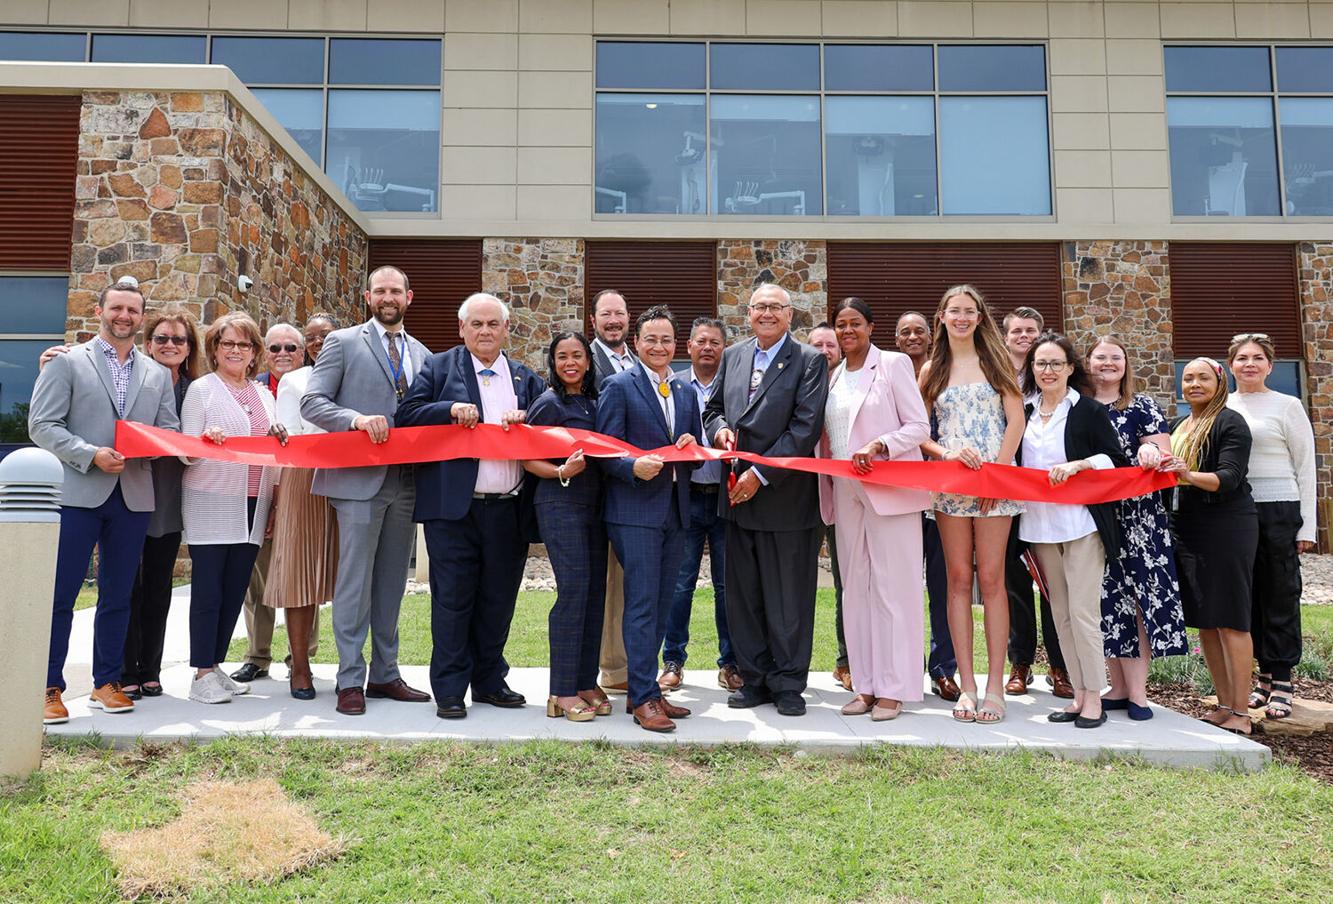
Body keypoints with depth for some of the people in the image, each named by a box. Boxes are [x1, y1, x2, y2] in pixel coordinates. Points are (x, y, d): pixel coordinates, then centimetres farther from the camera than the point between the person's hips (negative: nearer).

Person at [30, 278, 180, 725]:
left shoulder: (158, 374, 15)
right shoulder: (67, 362, 4)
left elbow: (170, 430, 13)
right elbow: (42, 425, -3)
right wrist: (91, 455, -16)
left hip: (135, 497, 3)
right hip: (77, 492, -3)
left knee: (118, 596, 10)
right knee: (59, 595, -1)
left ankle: (107, 682, 20)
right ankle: (49, 689, 9)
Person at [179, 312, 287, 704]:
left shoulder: (264, 395, 16)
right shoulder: (201, 389, 1)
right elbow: (186, 452, -3)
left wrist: (274, 502, 14)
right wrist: (206, 441, -25)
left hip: (252, 506, 5)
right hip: (211, 504, -5)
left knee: (235, 589, 8)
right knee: (208, 590, -3)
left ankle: (215, 666, 18)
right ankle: (202, 675, 4)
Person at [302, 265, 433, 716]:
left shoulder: (421, 354, 16)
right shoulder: (343, 342, 2)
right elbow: (311, 403, -6)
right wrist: (358, 419, -21)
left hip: (405, 481, 5)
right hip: (359, 478, -5)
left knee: (392, 583, 11)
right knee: (355, 583, -2)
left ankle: (385, 674, 21)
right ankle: (350, 680, 8)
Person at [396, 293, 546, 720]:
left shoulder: (525, 378, 16)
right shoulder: (438, 368, 6)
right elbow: (407, 414, -3)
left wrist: (526, 421, -7)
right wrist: (451, 409, -17)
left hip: (508, 510, 4)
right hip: (453, 508, -3)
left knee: (498, 600, 11)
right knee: (452, 599, 1)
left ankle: (489, 681, 24)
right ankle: (450, 689, 12)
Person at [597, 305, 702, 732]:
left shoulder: (687, 392, 17)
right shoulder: (618, 387, -1)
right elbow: (606, 452, -6)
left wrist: (692, 447, -3)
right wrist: (634, 467, -24)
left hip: (675, 511, 6)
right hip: (635, 510, -6)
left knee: (661, 605, 11)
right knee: (642, 604, -6)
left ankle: (643, 688, 22)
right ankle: (644, 699, 0)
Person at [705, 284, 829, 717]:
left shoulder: (809, 361, -5)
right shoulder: (732, 356, 12)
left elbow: (805, 428, -13)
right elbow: (713, 408, 19)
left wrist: (760, 474, -16)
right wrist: (719, 429, -5)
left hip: (785, 496, -5)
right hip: (738, 494, 5)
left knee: (788, 599, 5)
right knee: (743, 596, 12)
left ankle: (787, 684, 19)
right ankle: (754, 680, 25)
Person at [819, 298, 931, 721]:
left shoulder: (893, 364, -1)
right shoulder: (833, 376, 16)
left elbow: (919, 426, -6)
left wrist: (878, 446, -20)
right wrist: (828, 478, 7)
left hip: (890, 491, -6)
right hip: (847, 493, 6)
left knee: (893, 587, -4)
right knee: (856, 588, 7)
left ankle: (893, 689, 3)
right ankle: (865, 686, 15)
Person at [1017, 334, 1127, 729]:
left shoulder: (1089, 410, -1)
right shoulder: (1025, 412, 13)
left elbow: (1116, 460, -5)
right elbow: (1013, 466, 21)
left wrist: (1077, 465, -18)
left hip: (1081, 522, -5)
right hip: (1039, 525, 5)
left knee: (1083, 611, -6)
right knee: (1061, 614, 9)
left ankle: (1094, 698, 5)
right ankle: (1079, 694, 17)